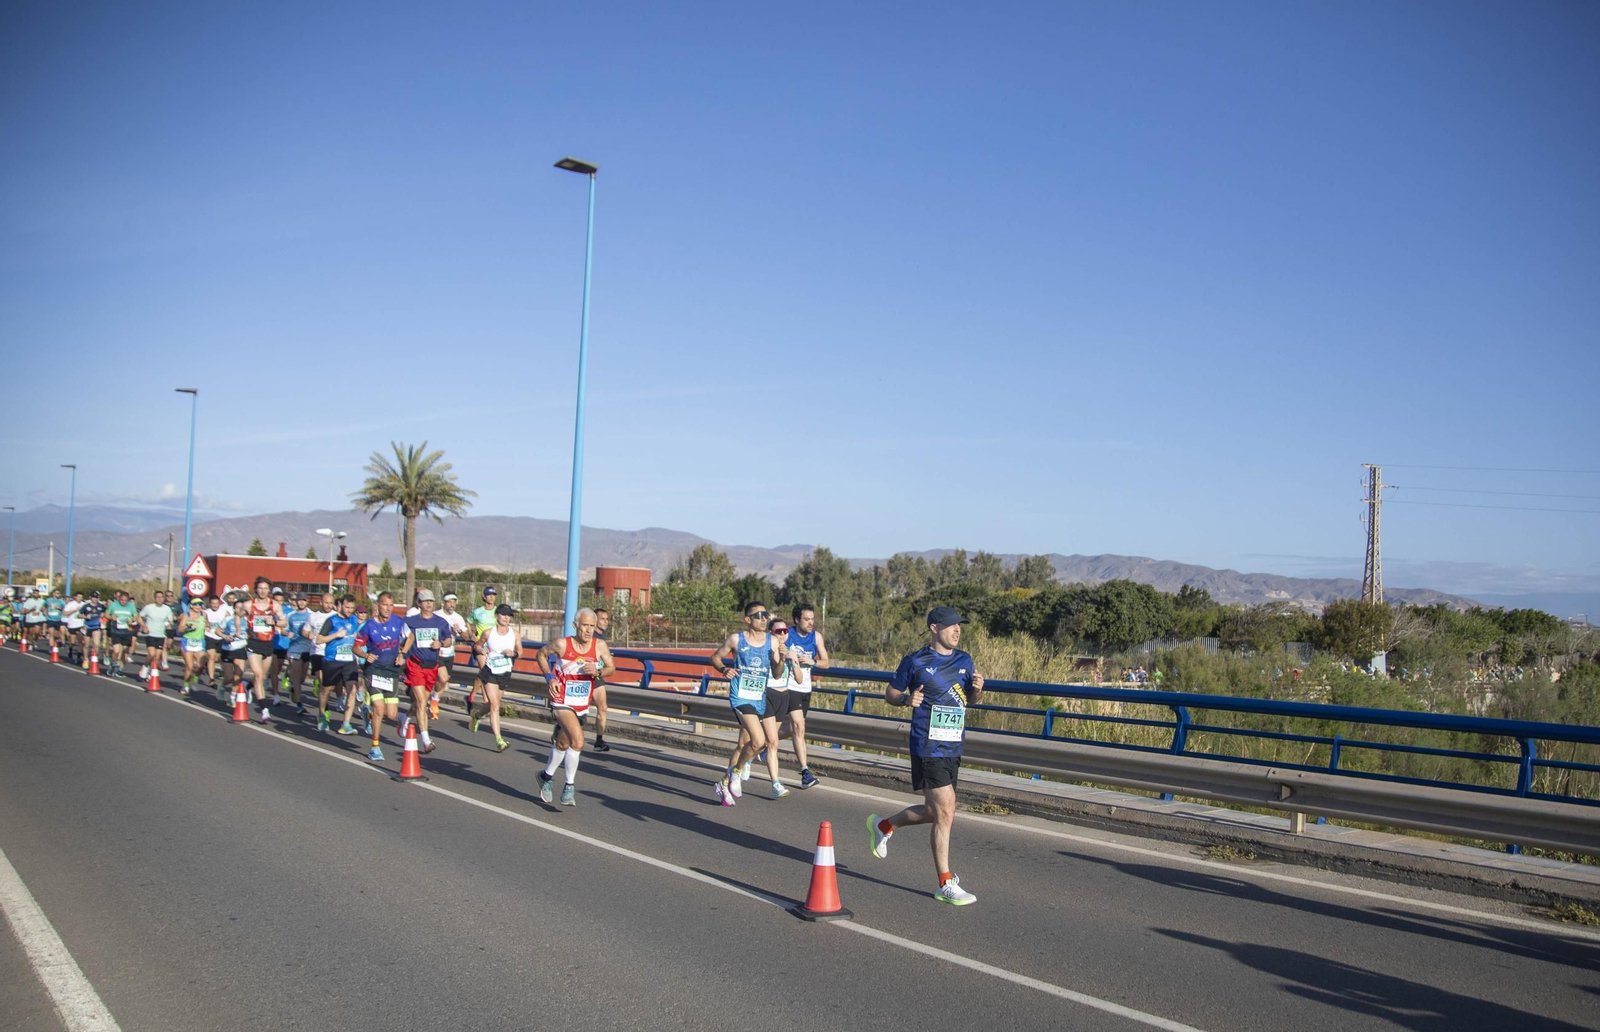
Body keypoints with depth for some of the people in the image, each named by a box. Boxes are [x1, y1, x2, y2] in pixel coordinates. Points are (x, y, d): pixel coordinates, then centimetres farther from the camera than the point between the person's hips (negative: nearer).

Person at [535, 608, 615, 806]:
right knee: (578, 740, -23)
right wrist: (549, 677, -8)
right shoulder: (562, 645, -14)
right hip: (561, 702, -4)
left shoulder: (599, 646, -7)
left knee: (562, 744, 20)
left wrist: (598, 672, -17)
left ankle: (547, 776, 45)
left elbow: (612, 668, 4)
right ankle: (570, 786, -7)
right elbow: (541, 655, 4)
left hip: (582, 705, 5)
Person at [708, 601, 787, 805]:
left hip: (760, 699, 5)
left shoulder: (772, 642, 5)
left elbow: (777, 674, 4)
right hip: (740, 697, -5)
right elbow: (715, 657, 9)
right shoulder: (736, 639, -3)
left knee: (743, 745, 13)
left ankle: (724, 784, 30)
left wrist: (781, 661, -16)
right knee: (759, 740, -21)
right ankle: (735, 772, 3)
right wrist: (724, 669, -11)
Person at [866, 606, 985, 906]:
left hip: (953, 749, 7)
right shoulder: (916, 661, -5)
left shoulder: (964, 661, 11)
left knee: (935, 812, 15)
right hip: (928, 748, -7)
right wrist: (907, 699, -17)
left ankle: (883, 826, 40)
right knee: (945, 813, -9)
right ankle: (946, 885, 1)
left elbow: (969, 701, 19)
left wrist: (978, 689, -3)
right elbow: (890, 693, 4)